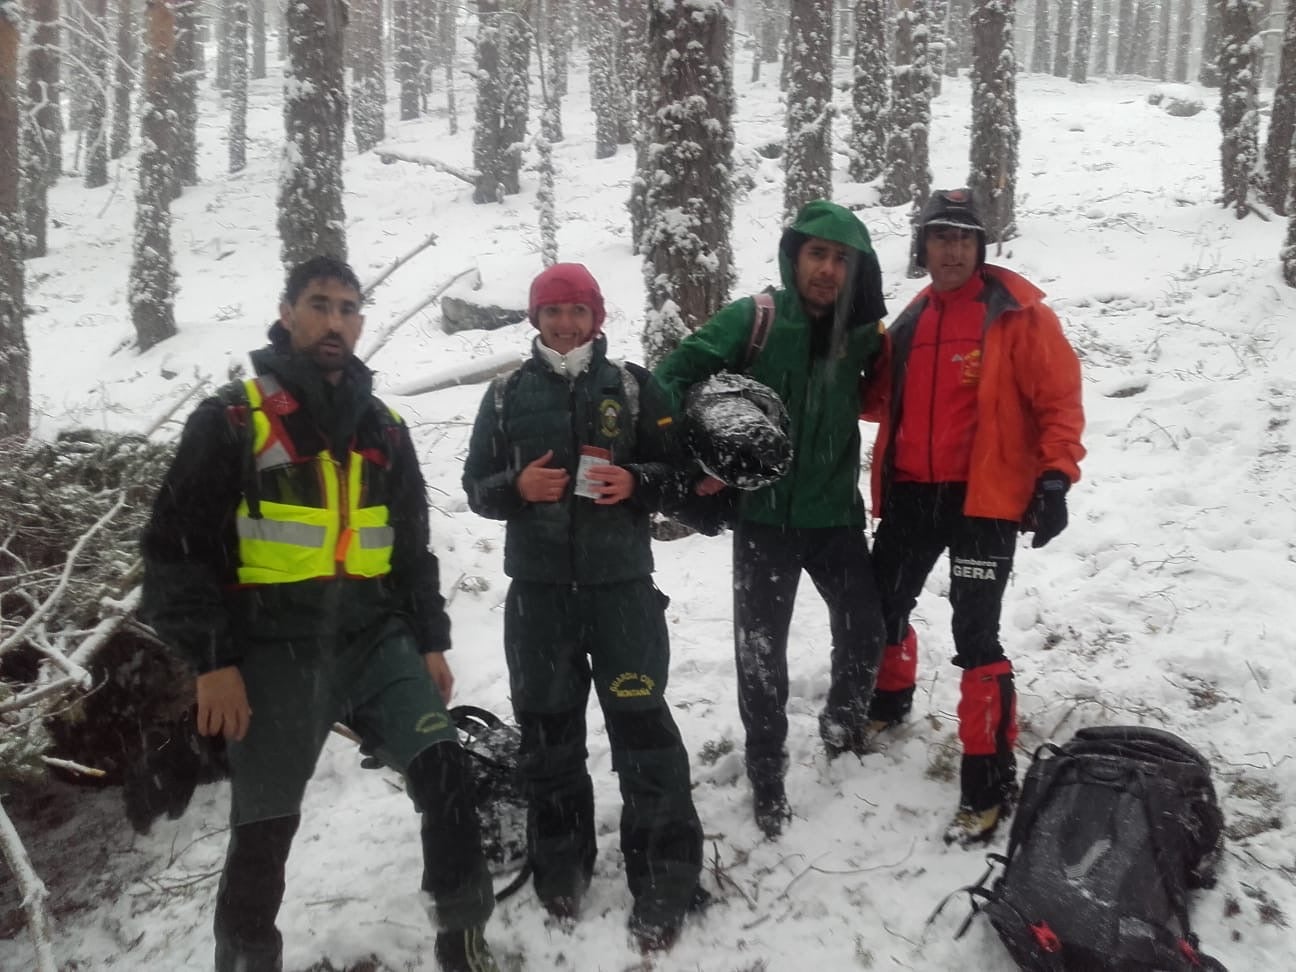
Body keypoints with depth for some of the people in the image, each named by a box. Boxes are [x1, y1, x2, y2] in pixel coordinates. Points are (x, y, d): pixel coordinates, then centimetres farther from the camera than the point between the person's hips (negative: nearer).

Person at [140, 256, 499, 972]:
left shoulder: (383, 427, 12)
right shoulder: (232, 417, -3)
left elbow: (412, 544, 18)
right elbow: (180, 544, -6)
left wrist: (430, 641, 12)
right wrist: (212, 661, -11)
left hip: (374, 637, 4)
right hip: (275, 650, -3)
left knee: (444, 768, -10)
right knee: (264, 828, 5)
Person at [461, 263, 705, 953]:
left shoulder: (633, 387, 5)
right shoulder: (507, 394, 7)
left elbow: (677, 470, 7)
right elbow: (476, 486, 9)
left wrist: (637, 483, -13)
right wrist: (517, 487, -12)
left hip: (623, 583, -2)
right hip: (537, 589, 2)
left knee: (643, 729, -3)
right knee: (548, 732, 11)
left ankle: (663, 892, 8)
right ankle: (561, 870, 30)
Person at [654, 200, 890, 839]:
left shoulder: (861, 334, 1)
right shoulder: (752, 320, -10)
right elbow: (673, 377, -11)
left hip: (837, 512, 3)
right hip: (764, 515, -3)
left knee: (865, 632, 10)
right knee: (761, 651, 4)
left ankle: (843, 721, 41)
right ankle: (766, 773, 22)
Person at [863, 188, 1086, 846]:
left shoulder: (1018, 313, -6)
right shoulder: (912, 319, 12)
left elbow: (1060, 399, -8)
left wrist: (1055, 479, -16)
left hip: (984, 498, -6)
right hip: (910, 494, 6)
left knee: (975, 637, -9)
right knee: (882, 608, 18)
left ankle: (989, 779, 4)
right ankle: (889, 700, 47)